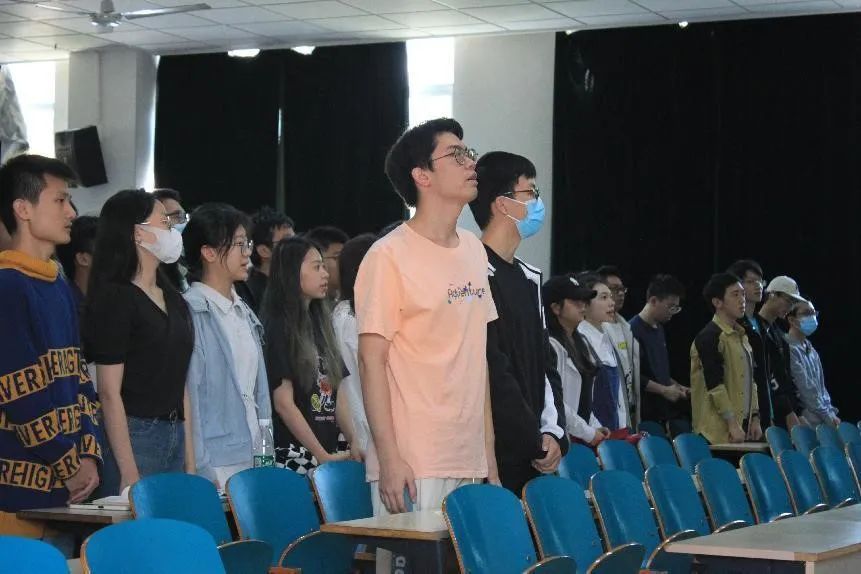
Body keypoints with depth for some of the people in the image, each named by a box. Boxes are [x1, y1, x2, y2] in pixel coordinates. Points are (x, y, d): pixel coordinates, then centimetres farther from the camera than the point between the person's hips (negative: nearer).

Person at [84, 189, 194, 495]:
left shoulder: (172, 297, 14)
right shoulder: (116, 298, -8)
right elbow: (109, 393, -12)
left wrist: (190, 456, 10)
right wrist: (129, 473, -17)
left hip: (175, 435, 7)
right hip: (132, 435, -7)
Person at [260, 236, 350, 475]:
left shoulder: (319, 323, 16)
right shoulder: (278, 329, -6)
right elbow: (284, 403, -12)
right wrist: (322, 455, -12)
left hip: (328, 453, 6)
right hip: (295, 455, -6)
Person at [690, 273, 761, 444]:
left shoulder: (741, 336, 17)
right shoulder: (709, 337, -12)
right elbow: (715, 385, -17)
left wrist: (755, 419, 14)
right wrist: (732, 424, -19)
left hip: (743, 426, 8)